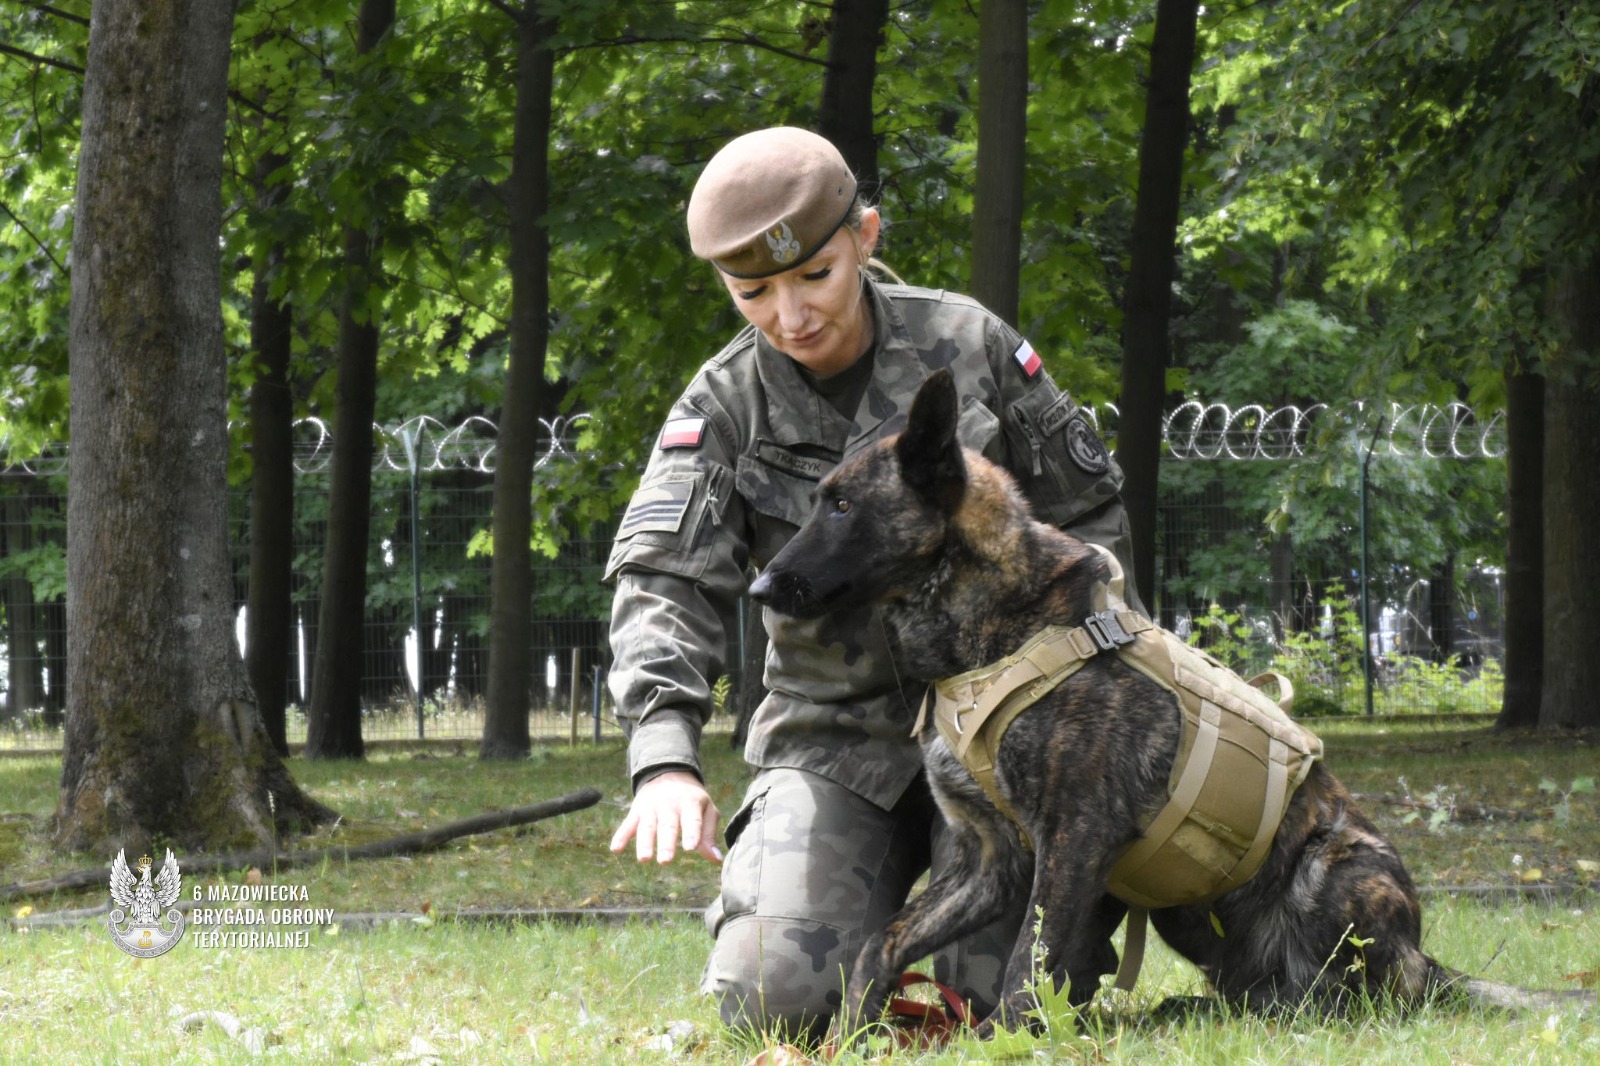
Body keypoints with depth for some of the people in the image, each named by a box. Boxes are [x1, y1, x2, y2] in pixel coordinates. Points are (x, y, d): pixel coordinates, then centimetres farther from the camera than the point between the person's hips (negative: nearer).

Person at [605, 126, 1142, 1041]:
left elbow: (1090, 517, 4)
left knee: (1019, 998, -17)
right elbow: (663, 581, -21)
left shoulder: (968, 346, -6)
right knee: (776, 998, -19)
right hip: (835, 734, 1)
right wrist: (665, 761, -37)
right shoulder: (724, 408, -6)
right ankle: (883, 879, 15)